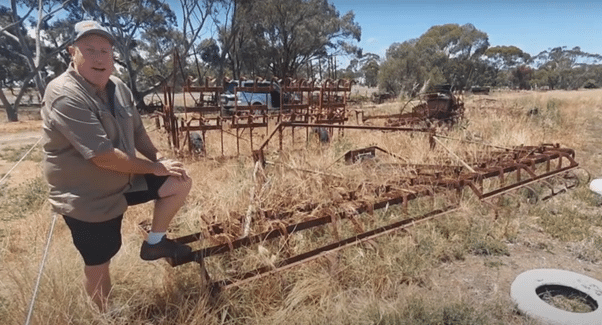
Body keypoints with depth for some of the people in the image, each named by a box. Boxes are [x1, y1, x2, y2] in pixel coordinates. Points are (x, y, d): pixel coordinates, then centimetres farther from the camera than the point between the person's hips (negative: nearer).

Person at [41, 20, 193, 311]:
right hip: (88, 199, -7)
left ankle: (154, 242, 19)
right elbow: (104, 156, -30)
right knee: (98, 265, 9)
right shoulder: (64, 96, -26)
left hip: (124, 180, 7)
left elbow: (137, 131, 10)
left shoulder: (117, 87, -1)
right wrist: (154, 167, -20)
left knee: (181, 182, 1)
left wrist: (160, 158, -6)